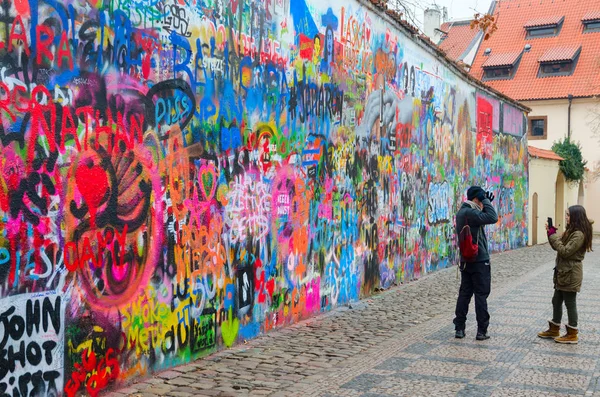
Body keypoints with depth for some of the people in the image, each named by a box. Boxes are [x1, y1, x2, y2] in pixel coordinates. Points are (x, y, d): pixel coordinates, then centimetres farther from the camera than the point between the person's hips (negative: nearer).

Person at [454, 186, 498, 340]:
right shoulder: (469, 213, -18)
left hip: (466, 261, 9)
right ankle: (482, 331, 2)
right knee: (481, 295, -1)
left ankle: (459, 328, 11)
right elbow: (493, 218, -26)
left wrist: (486, 204, 11)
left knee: (464, 293, 10)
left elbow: (481, 219, 22)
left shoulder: (462, 212, 12)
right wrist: (486, 201, -15)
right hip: (479, 261, -9)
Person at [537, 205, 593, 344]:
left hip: (571, 274, -10)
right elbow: (558, 246, 14)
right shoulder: (570, 231, 12)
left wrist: (553, 236, -17)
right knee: (556, 301, 15)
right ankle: (554, 330, 26)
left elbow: (565, 251, -23)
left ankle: (572, 335, 10)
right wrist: (551, 233, 0)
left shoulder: (579, 234, -19)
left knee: (570, 303, 0)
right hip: (562, 272, 10)